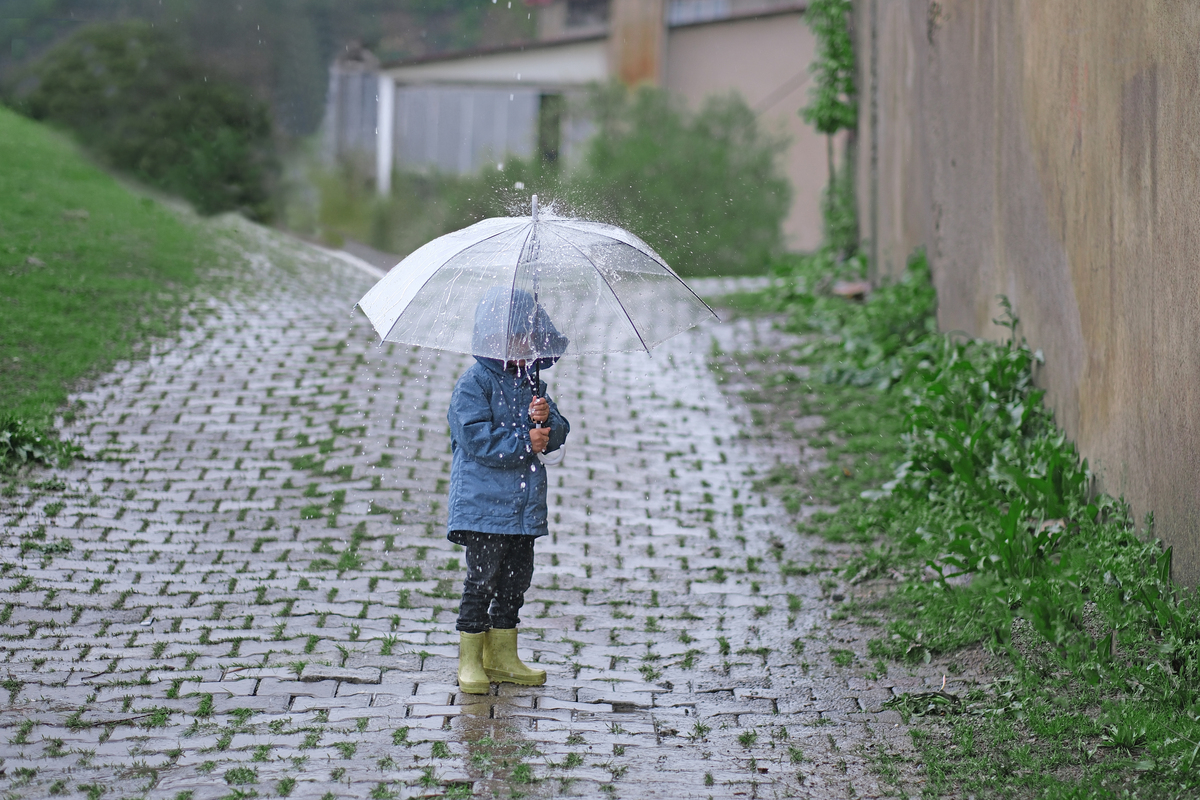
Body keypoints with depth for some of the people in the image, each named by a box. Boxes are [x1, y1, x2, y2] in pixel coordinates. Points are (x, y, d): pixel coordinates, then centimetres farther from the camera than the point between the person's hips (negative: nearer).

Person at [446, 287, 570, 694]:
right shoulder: (475, 383, -8)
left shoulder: (531, 383, 13)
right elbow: (477, 438, -18)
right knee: (483, 578, -6)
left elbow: (558, 434, 10)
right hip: (483, 503, -7)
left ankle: (502, 657, 21)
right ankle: (470, 659, 2)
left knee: (516, 577, 11)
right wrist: (524, 442, -17)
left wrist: (546, 418, -12)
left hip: (524, 503, 7)